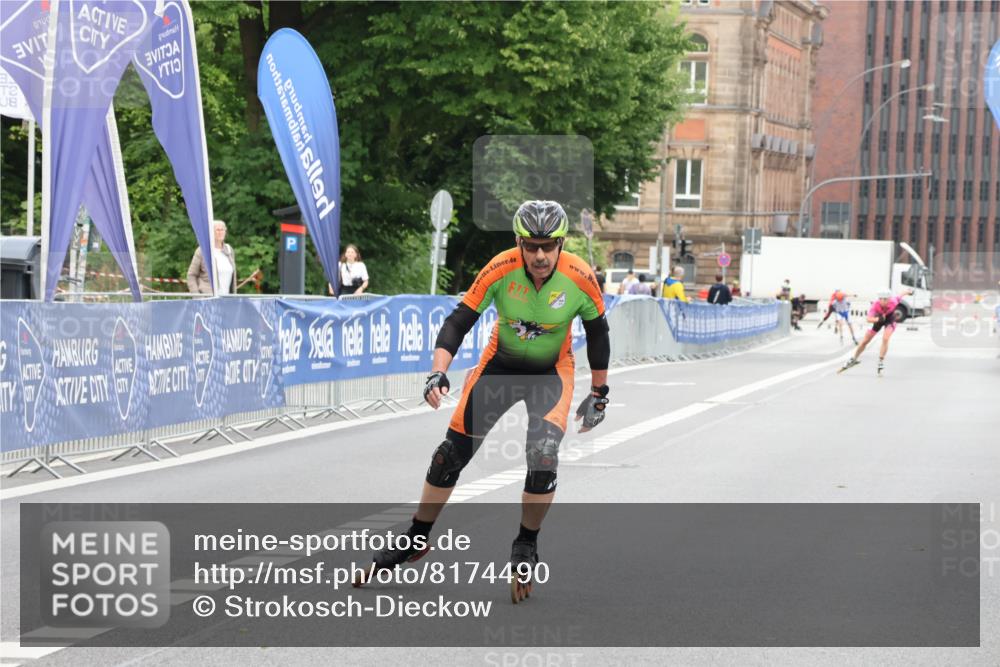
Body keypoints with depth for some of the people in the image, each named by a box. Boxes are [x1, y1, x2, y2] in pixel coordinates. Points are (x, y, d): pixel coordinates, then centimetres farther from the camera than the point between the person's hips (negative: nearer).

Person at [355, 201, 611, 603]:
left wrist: (598, 393, 1)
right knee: (452, 453, 2)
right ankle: (416, 539, 21)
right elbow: (458, 322, -21)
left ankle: (526, 547, 3)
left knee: (543, 458, -21)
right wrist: (438, 373, -34)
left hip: (552, 371, -1)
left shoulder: (580, 278, -23)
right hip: (500, 363, 1)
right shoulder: (501, 269, -26)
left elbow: (597, 332, -5)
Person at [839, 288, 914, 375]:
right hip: (878, 320, 1)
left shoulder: (893, 302, -37)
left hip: (889, 319, -1)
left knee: (885, 339, -24)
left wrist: (908, 291, 8)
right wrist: (877, 319, -72)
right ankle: (853, 359, 31)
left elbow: (900, 295, -15)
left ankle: (881, 363, -11)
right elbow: (868, 319, -51)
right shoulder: (875, 305, -40)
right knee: (864, 341, 8)